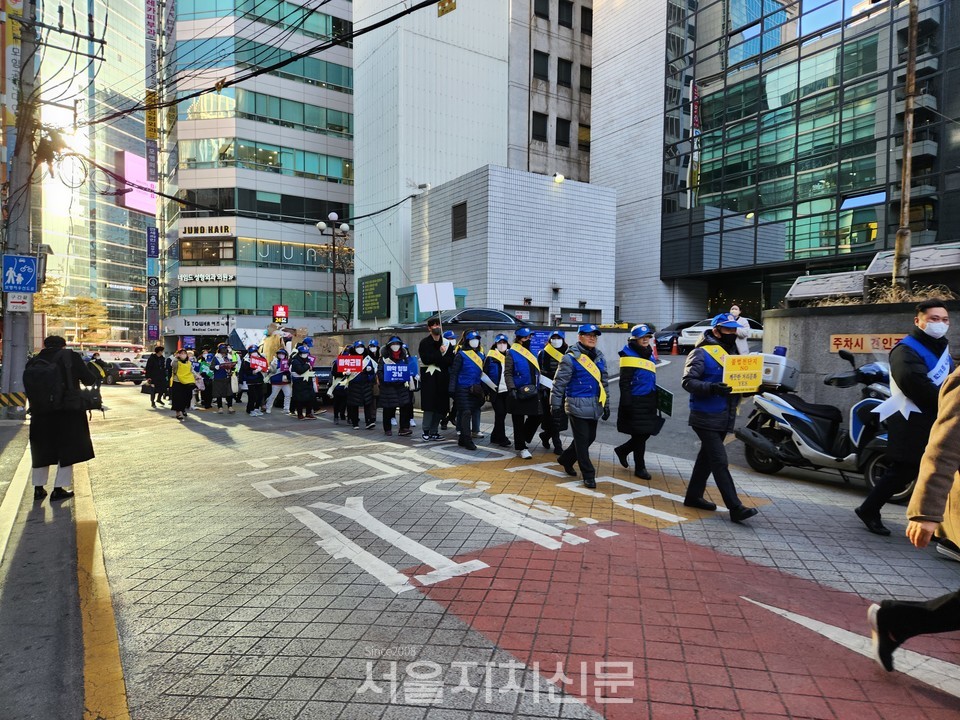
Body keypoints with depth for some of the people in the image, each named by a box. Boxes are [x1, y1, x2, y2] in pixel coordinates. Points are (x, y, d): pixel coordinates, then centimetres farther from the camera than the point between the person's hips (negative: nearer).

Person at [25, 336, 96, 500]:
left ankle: (39, 488, 25)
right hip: (68, 412, -4)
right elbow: (89, 380, -3)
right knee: (67, 450, 6)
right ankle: (58, 489, 6)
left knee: (42, 451, 18)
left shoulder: (33, 361, 5)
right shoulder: (71, 357, -6)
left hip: (40, 414, 4)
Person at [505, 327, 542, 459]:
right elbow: (508, 373, -11)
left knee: (536, 417, 5)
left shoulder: (532, 352, 14)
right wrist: (512, 389, -20)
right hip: (518, 393, -6)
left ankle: (522, 438, 25)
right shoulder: (512, 353, -6)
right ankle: (521, 448, 11)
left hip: (533, 393, 7)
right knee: (518, 421, 2)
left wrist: (539, 388, 18)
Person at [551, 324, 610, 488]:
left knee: (590, 437, 15)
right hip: (578, 406, -7)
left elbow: (603, 382, 19)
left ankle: (566, 459, 35)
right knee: (582, 440, -1)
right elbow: (559, 384, -10)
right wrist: (556, 406, -10)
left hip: (594, 406, 7)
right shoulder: (570, 358, -11)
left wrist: (606, 405, 18)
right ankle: (588, 474, 11)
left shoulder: (600, 357, 11)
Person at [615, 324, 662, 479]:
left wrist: (655, 400, 22)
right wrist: (627, 403, -20)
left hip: (648, 402, 8)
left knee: (645, 433, 12)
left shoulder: (649, 354, 13)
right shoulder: (629, 356, -12)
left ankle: (622, 450, 34)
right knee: (639, 435, 1)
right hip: (636, 402, -8)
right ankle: (640, 468, 15)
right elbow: (624, 383, -16)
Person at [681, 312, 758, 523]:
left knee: (707, 457, 15)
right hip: (706, 417, -8)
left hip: (724, 418, 8)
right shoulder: (701, 353, -10)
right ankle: (735, 507, -7)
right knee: (720, 461, -8)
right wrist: (712, 388, -32)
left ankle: (694, 495, 26)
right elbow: (688, 381, -18)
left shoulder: (733, 352, 15)